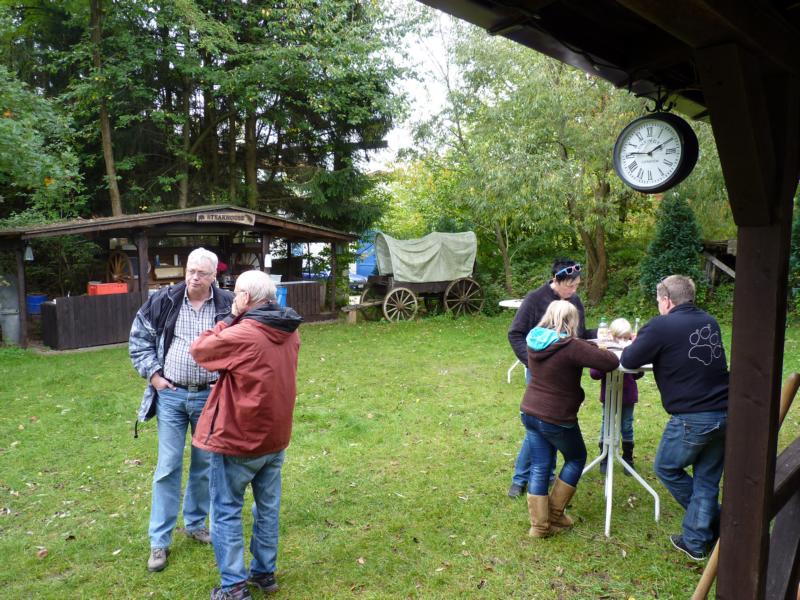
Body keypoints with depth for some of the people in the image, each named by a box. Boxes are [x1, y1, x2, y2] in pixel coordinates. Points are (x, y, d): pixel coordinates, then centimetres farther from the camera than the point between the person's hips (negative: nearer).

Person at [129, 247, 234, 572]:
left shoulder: (228, 305, -6)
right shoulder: (163, 301, -4)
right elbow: (139, 337, 6)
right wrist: (152, 373, -3)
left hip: (209, 397, 1)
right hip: (171, 396, 0)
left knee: (204, 465, 14)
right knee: (168, 467, 5)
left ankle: (195, 522, 36)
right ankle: (159, 541, 18)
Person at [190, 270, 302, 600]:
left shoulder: (240, 335, -23)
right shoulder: (289, 333, 0)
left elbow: (199, 350, -6)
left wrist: (230, 319, -2)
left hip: (237, 440, -7)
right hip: (275, 438, 7)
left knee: (226, 513, 9)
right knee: (268, 508, 19)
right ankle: (265, 572, 32)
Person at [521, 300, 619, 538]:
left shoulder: (535, 341, 0)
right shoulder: (571, 347, -22)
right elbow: (611, 362, -20)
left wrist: (590, 347, 12)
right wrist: (601, 351, 1)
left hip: (530, 413, 6)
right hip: (557, 419, -6)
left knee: (539, 467, 14)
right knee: (576, 458, 20)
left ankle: (540, 524, 20)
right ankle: (554, 514, 26)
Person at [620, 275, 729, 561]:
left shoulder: (661, 327, -12)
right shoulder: (710, 322, 10)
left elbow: (628, 361, -4)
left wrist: (638, 344, 17)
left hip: (692, 418, -6)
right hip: (724, 413, 7)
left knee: (666, 468, 17)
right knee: (707, 479, 15)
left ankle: (715, 525, 28)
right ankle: (696, 541, 22)